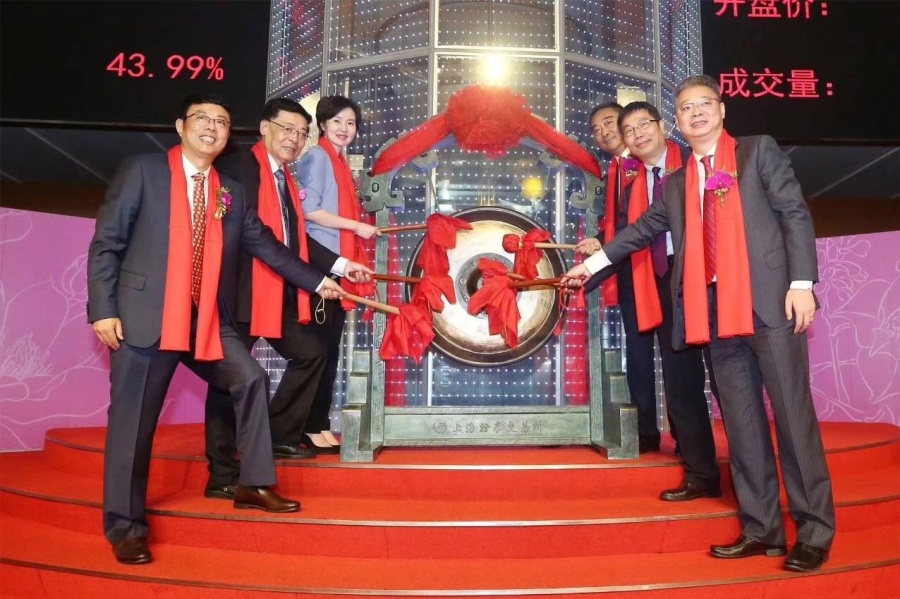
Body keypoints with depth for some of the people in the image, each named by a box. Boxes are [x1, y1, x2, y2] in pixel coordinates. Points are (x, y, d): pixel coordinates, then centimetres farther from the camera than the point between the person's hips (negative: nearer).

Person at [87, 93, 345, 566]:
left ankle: (253, 485, 16)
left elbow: (264, 244, 17)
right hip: (144, 316, -5)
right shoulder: (142, 171, 0)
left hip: (207, 320, 5)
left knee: (250, 380, 1)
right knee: (134, 420, 0)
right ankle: (125, 527, 13)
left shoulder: (231, 192, 12)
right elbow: (106, 243, -3)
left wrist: (317, 281, 15)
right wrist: (103, 309, -11)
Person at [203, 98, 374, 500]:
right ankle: (222, 475, 7)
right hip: (243, 290, -9)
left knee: (310, 352, 14)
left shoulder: (285, 179, 18)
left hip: (279, 292, 9)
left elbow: (295, 239, 15)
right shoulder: (238, 167, -7)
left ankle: (280, 435, 25)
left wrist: (341, 264, 9)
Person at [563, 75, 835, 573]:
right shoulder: (676, 184, 19)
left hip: (770, 301, -4)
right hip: (715, 309, 5)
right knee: (741, 422, 6)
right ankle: (761, 529, 14)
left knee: (792, 414, -3)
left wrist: (801, 281, -9)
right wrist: (594, 262, 26)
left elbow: (795, 214, 1)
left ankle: (814, 532, 7)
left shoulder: (759, 151, 8)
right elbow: (642, 230, 27)